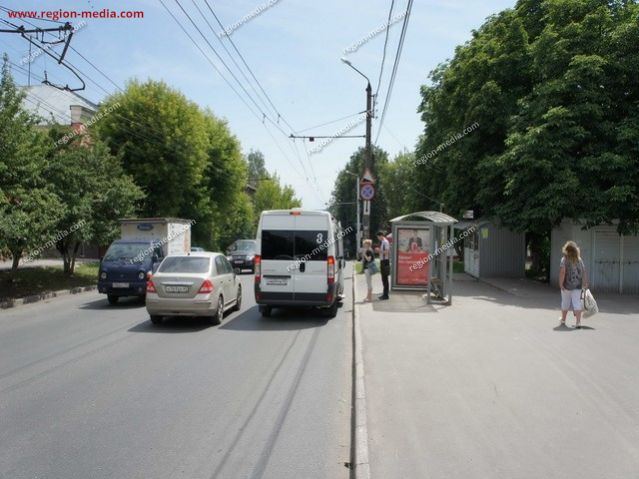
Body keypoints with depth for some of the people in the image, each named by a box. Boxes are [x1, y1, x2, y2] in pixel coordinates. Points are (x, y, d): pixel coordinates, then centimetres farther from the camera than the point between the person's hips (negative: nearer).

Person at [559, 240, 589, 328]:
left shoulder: (564, 259, -9)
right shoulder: (580, 259, 3)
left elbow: (562, 272, -17)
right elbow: (584, 272, 3)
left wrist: (561, 283, -14)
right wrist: (585, 283, 10)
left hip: (567, 285, -2)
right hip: (578, 285, 2)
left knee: (565, 303, 14)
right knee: (577, 303, 1)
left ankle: (563, 320, 31)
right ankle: (578, 322, -6)